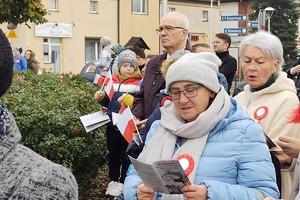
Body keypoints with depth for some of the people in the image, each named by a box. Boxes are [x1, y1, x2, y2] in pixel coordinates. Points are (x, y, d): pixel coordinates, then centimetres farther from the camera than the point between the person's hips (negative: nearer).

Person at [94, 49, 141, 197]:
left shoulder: (138, 82, -7)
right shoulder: (112, 81, 6)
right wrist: (101, 98, -4)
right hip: (112, 124, 5)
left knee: (126, 155, 7)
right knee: (113, 154, 15)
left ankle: (123, 182, 19)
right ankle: (113, 180, 29)